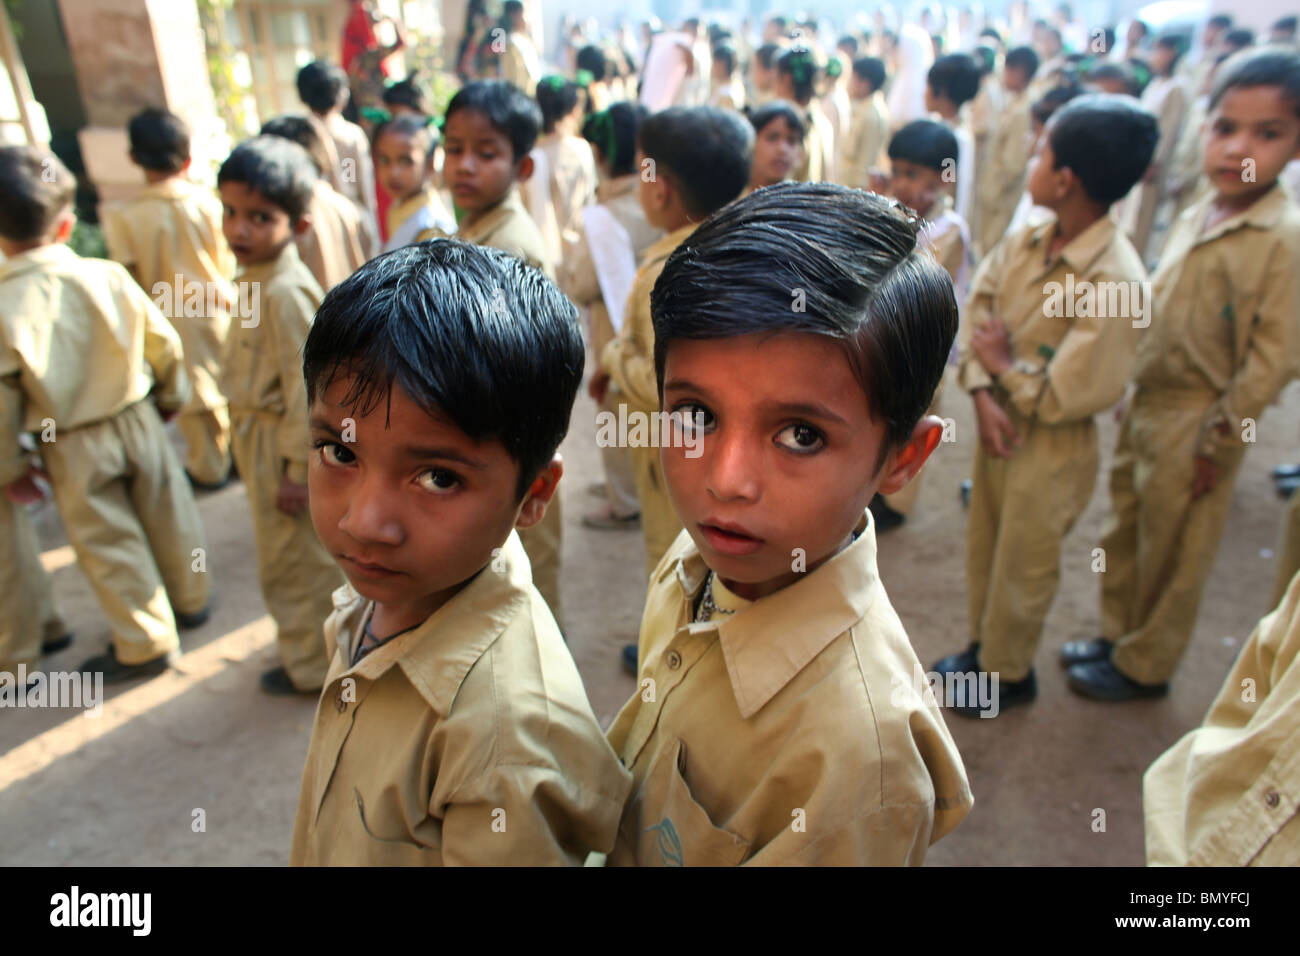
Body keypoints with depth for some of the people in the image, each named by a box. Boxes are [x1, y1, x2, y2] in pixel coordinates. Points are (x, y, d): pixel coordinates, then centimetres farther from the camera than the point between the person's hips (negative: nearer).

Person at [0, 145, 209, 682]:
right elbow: (163, 343, -1)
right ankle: (190, 600, 39)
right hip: (136, 421, 3)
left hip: (73, 449, -2)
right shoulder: (108, 276, -12)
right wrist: (171, 397, 17)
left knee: (107, 541, 11)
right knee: (167, 515, 20)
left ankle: (146, 642, 23)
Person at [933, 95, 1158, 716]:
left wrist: (1006, 368, -14)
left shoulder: (1114, 282, -28)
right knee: (984, 548, 23)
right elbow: (977, 311, -2)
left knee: (1022, 568, 13)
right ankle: (982, 646, 46)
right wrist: (982, 392, -15)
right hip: (1000, 424, 7)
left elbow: (1072, 394, -27)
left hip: (1053, 448, -7)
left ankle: (1008, 674, 38)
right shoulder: (1028, 242, -6)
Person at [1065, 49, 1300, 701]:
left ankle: (1145, 665, 28)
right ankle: (1117, 634, 39)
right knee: (1123, 532, 19)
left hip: (1197, 421, -7)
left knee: (1172, 555, 9)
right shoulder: (1194, 218, 5)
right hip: (1145, 403, 7)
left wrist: (1217, 442, -14)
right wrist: (1134, 392, 12)